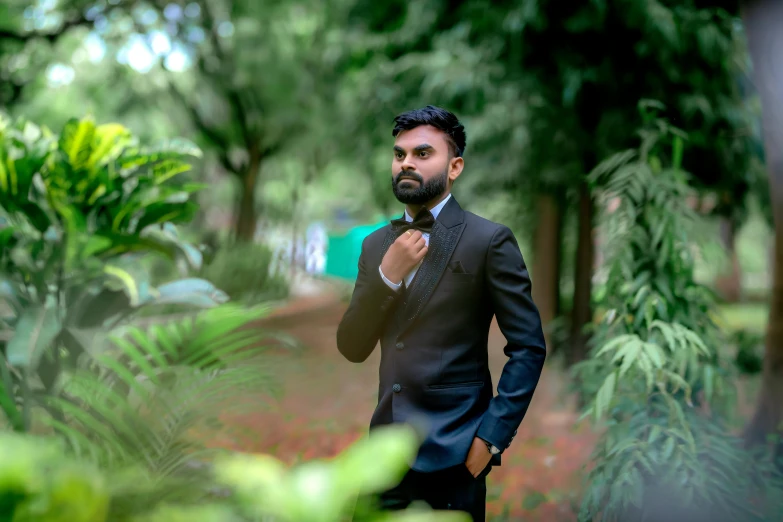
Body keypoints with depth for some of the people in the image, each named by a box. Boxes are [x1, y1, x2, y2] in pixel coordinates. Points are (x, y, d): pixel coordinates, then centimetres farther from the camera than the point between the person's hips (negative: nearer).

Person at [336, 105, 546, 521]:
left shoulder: (489, 240, -7)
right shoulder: (376, 245, 9)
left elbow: (529, 347, -8)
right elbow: (352, 349, 4)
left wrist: (492, 436, -14)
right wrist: (387, 276, -10)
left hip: (454, 453, -5)